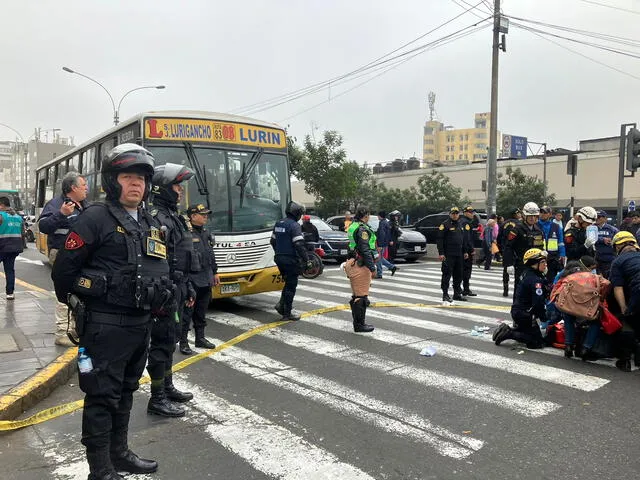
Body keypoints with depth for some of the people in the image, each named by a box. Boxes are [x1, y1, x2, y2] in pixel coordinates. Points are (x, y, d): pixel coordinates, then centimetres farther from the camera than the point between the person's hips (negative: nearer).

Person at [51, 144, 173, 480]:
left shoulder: (152, 225, 11)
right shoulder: (95, 218, -12)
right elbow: (63, 269, -9)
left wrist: (161, 298, 13)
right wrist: (77, 304, 1)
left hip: (141, 324, 8)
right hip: (105, 324, -7)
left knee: (125, 392, 19)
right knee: (102, 396, 2)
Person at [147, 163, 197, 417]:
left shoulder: (174, 217, 15)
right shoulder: (155, 218, -16)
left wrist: (188, 289, 21)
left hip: (177, 288, 10)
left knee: (171, 338, 18)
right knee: (162, 341, -3)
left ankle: (167, 387, 32)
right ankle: (157, 399, 8)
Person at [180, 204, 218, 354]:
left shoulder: (206, 233, 13)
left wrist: (215, 272, 22)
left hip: (206, 279, 8)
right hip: (191, 280, -8)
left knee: (201, 311, 17)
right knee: (187, 312, -1)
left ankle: (200, 338, 28)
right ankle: (183, 342, 8)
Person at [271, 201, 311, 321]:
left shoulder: (278, 223, 10)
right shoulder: (294, 225, -16)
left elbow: (273, 241, 18)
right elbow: (299, 245, -22)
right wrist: (307, 261, -17)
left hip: (279, 259, 8)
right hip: (291, 260, -8)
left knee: (288, 283, 22)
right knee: (291, 285, 3)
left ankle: (281, 305, 13)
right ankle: (287, 313, 8)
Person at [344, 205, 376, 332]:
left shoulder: (353, 227, 15)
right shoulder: (363, 229, -16)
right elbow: (365, 250, -20)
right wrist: (372, 268, -18)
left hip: (353, 263, 10)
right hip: (361, 265, -10)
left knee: (356, 295, 16)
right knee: (362, 296, -4)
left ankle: (357, 322, 25)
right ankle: (359, 325, 1)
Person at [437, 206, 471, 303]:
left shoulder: (462, 224, 14)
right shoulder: (445, 224, -6)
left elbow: (465, 239, 20)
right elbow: (440, 239, -10)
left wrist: (465, 251, 15)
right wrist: (441, 253, -15)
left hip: (459, 254, 7)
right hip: (448, 255, -7)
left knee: (458, 275, 12)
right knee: (447, 274, -5)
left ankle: (457, 293, 22)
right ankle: (445, 294, 0)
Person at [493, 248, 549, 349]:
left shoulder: (526, 274, 9)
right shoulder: (535, 280, -21)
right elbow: (538, 303, -24)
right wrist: (545, 318, -12)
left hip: (516, 310, 10)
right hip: (524, 314, -10)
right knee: (538, 342, -5)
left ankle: (506, 330, 10)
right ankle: (508, 333, -12)